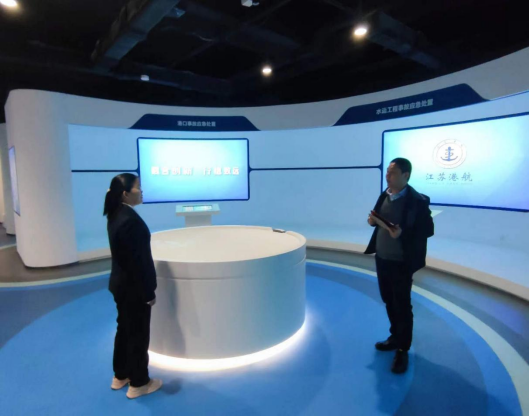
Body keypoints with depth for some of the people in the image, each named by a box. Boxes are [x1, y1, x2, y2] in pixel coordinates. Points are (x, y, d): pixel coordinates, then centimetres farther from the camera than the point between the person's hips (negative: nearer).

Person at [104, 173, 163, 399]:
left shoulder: (116, 215, 4)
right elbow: (138, 259, -24)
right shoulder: (130, 220, -26)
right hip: (133, 287, -10)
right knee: (138, 334, 7)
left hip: (121, 283, 10)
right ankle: (138, 383, 25)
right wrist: (149, 292, -16)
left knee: (125, 329, 23)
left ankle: (120, 376, 40)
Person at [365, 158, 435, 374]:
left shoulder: (418, 201, -16)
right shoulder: (384, 196, 3)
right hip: (381, 259, 7)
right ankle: (395, 337, 39)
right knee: (389, 301, 19)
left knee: (402, 306, 6)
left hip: (401, 263, -6)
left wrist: (402, 233, -29)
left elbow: (428, 230, -15)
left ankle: (403, 350, 23)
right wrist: (373, 221, -8)